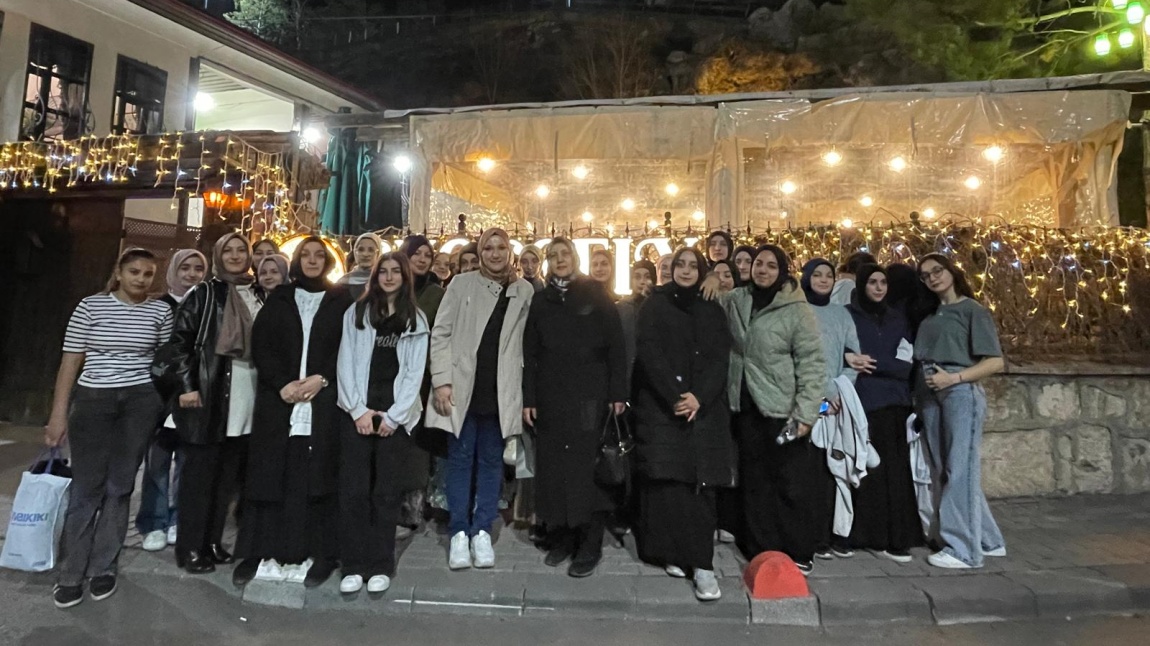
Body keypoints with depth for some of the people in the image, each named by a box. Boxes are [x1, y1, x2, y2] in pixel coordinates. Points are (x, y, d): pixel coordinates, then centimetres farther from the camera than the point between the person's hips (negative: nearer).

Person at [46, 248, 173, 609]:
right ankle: (70, 574, 13)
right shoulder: (90, 307, 0)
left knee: (120, 486, 7)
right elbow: (70, 362, 0)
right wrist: (58, 414, -3)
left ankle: (103, 568, 18)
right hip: (93, 401, -1)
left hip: (141, 402, 1)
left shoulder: (161, 311, 3)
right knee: (86, 487, 0)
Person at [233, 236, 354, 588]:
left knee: (317, 474, -1)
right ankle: (263, 551, 12)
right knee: (271, 473, 3)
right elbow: (260, 345, 5)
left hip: (323, 402, -2)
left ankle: (318, 553, 5)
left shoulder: (342, 300, 8)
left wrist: (322, 378, -12)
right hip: (278, 398, 2)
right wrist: (282, 384, -9)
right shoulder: (278, 298, 13)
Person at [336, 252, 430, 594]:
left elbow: (415, 372, 1)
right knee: (353, 489, 0)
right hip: (357, 412, 1)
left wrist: (393, 416, -7)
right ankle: (354, 565, 11)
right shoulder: (356, 313, 9)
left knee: (387, 491, 3)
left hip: (395, 416, 0)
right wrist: (358, 409, -6)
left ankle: (381, 565, 13)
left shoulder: (416, 320, 7)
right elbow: (346, 363, 3)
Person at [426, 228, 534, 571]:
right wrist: (442, 380, -9)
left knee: (491, 461, 9)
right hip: (463, 386, -1)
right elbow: (441, 333, -1)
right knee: (460, 458, 6)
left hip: (501, 390, 1)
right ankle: (459, 532, 17)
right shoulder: (462, 283, 1)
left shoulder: (525, 291, 4)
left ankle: (482, 531, 21)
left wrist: (527, 392, 1)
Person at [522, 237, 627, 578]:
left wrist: (618, 393, -9)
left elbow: (616, 346, -2)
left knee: (588, 466, -1)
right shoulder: (540, 301, 11)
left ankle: (590, 545, 10)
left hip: (590, 396, -3)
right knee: (553, 467, 5)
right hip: (550, 397, 3)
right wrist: (528, 398, 2)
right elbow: (530, 353, 9)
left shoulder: (596, 294, 2)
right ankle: (560, 537, 20)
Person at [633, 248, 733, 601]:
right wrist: (674, 397, -17)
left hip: (705, 410, 2)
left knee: (700, 484, -3)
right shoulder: (654, 307, 6)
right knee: (668, 482, -3)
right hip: (661, 408, -1)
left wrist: (698, 397, -14)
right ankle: (672, 552, 10)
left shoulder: (713, 312, 13)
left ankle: (702, 563, -1)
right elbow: (650, 356, -6)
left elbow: (720, 360, 2)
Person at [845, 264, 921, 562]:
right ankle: (870, 535, 7)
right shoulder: (848, 315, 4)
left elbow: (906, 364, 6)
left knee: (893, 469, 0)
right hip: (863, 402, -3)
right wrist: (889, 365, -14)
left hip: (894, 404, 3)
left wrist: (874, 363, -9)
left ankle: (893, 537, 5)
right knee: (868, 469, -3)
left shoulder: (898, 318, 15)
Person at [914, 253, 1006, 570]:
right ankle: (987, 540, 23)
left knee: (961, 469, -4)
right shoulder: (929, 313, 16)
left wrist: (954, 378, -15)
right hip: (929, 396, 6)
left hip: (961, 392, -6)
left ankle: (963, 548, 5)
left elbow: (996, 362, -6)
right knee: (947, 470, 10)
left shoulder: (973, 310, 0)